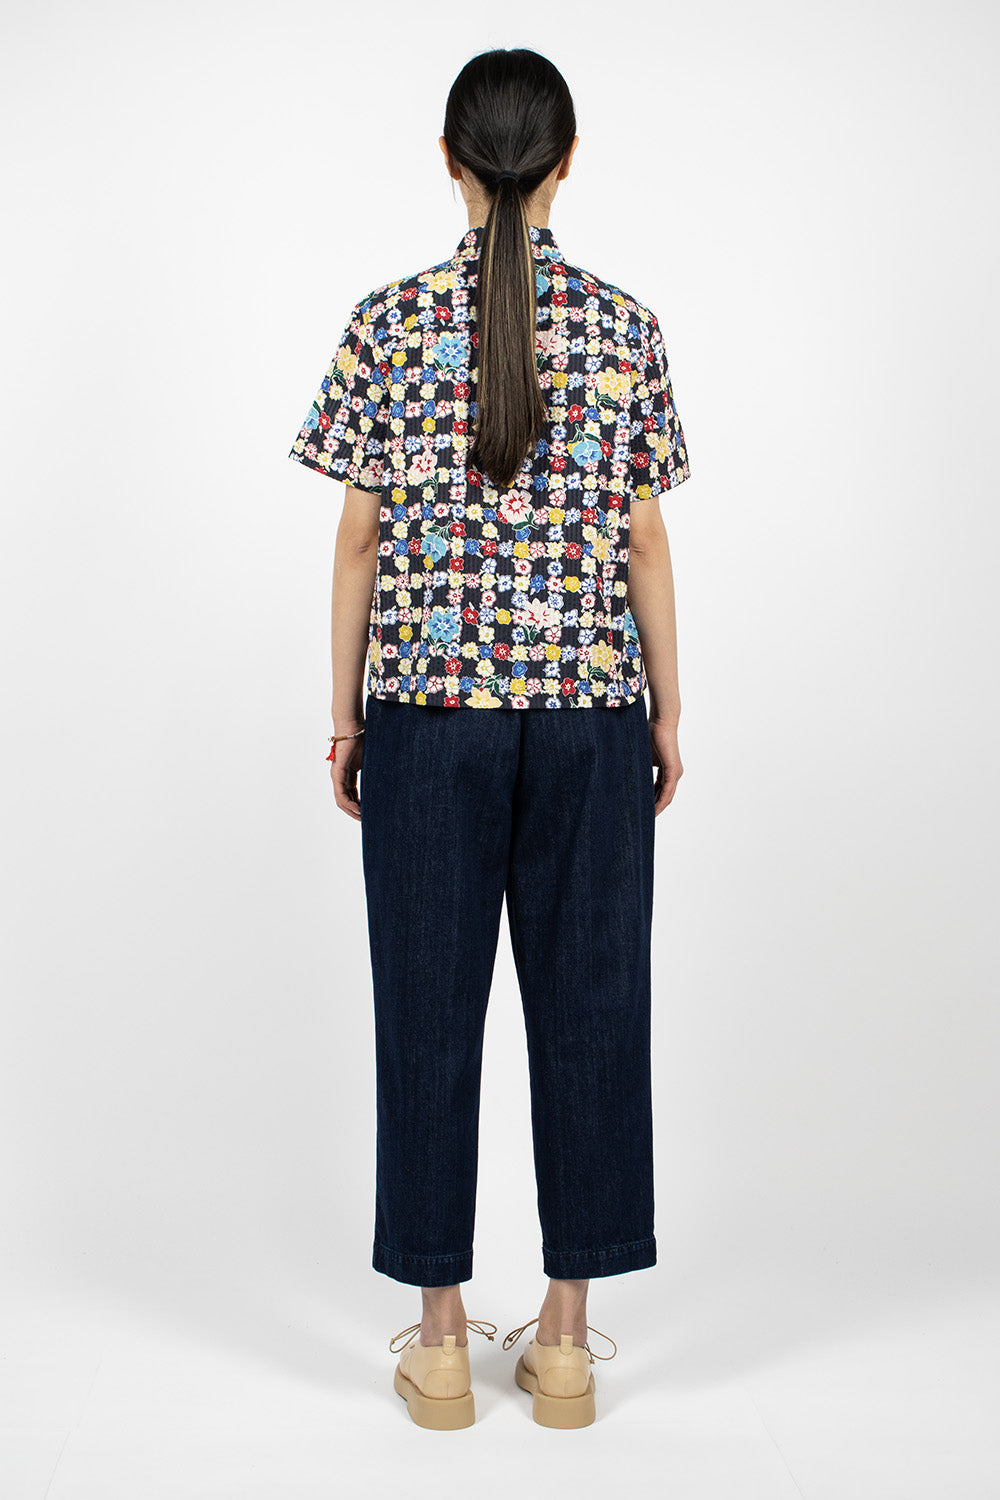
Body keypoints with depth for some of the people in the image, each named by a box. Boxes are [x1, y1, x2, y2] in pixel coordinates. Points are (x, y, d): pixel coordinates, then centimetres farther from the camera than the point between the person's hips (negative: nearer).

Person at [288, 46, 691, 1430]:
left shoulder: (386, 325, -1)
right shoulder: (627, 330, 0)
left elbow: (360, 541, -1)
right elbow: (643, 541, 1)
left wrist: (346, 714, 8)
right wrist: (670, 709, 10)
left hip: (429, 707, 0)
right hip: (590, 712, 1)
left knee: (430, 1008, 8)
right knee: (588, 1005, 9)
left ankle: (442, 1340, 18)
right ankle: (567, 1338, 19)